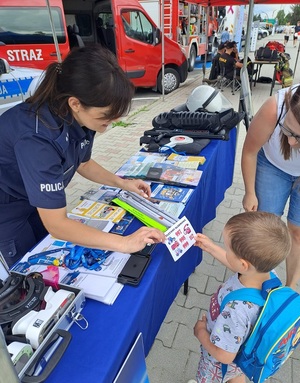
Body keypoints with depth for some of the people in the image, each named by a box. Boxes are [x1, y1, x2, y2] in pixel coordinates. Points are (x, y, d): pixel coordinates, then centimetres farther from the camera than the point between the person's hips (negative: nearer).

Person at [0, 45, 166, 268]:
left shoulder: (79, 117, -19)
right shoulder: (37, 137, -40)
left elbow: (82, 163, 2)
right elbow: (56, 224, -37)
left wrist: (122, 183, -7)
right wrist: (124, 243, -38)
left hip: (36, 197, 6)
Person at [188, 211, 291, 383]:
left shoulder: (235, 311, -49)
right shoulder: (266, 273, -29)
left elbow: (224, 356, -32)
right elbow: (237, 265, -5)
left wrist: (200, 332, -16)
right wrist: (210, 247, -2)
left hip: (221, 363, -5)